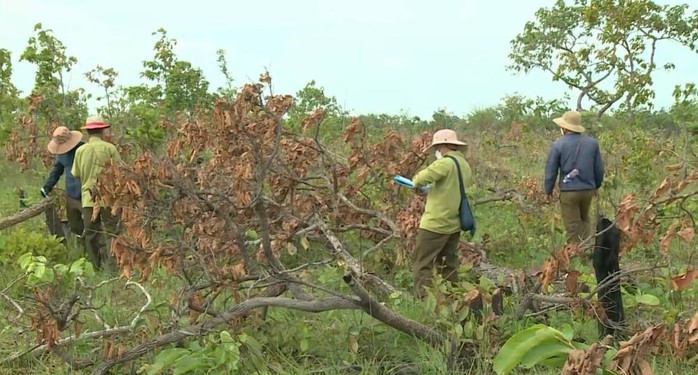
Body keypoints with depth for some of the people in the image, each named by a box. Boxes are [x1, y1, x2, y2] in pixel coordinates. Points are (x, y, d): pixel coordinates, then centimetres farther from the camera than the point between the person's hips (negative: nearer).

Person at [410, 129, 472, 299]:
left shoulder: (446, 163, -16)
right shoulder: (465, 165, 11)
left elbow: (422, 177, -26)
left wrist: (417, 184, -3)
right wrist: (432, 188, 15)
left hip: (435, 224, -9)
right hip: (454, 225, 9)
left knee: (422, 263, -2)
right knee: (448, 265, 16)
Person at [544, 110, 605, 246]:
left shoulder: (558, 145, -10)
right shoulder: (592, 143, 0)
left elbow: (551, 171, -5)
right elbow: (599, 169, 7)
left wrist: (548, 190, 10)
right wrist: (596, 185, 24)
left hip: (568, 192, -3)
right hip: (588, 190, 4)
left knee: (572, 227, 6)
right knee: (585, 219, 24)